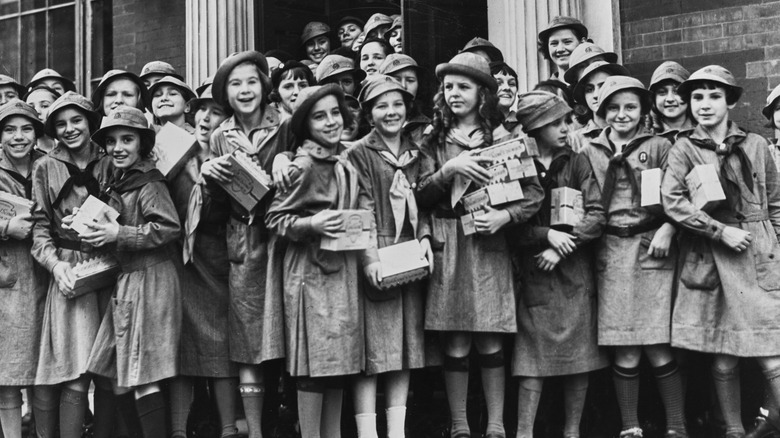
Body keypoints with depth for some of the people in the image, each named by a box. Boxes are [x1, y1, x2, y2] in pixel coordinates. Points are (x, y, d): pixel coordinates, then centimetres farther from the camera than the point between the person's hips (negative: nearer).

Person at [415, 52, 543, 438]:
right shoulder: (434, 142, 10)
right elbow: (421, 196, 2)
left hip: (490, 245, 0)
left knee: (490, 343, 2)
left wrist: (505, 216, -14)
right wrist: (449, 169, -12)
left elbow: (534, 192, 2)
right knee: (455, 345, 0)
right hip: (448, 247, 1)